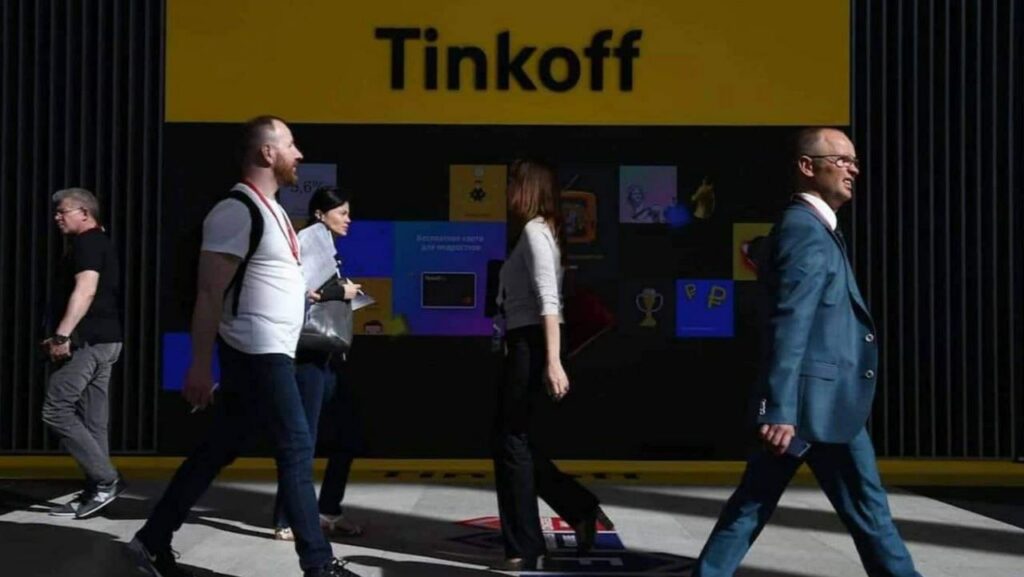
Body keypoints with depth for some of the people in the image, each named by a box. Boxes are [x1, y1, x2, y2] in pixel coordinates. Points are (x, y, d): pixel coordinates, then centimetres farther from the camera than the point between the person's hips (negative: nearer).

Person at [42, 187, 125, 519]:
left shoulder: (86, 243, -9)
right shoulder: (100, 244, 22)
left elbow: (85, 291, -21)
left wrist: (62, 334, -26)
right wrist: (64, 336, 24)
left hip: (88, 341, -10)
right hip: (103, 340, 10)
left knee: (56, 410, -10)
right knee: (92, 419, 8)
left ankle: (106, 480, -11)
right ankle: (96, 490, 8)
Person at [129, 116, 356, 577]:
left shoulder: (270, 209, 15)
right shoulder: (237, 211, -15)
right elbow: (210, 292, -18)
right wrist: (200, 366, -20)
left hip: (270, 352, 10)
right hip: (257, 352, -10)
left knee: (219, 449, 13)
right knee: (297, 449, -4)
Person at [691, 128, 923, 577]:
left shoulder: (809, 229, 19)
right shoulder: (806, 233, -14)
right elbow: (788, 327, -22)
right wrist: (782, 409, -26)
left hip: (803, 402, 10)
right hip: (821, 403, -10)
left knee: (752, 505, 10)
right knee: (868, 510, 3)